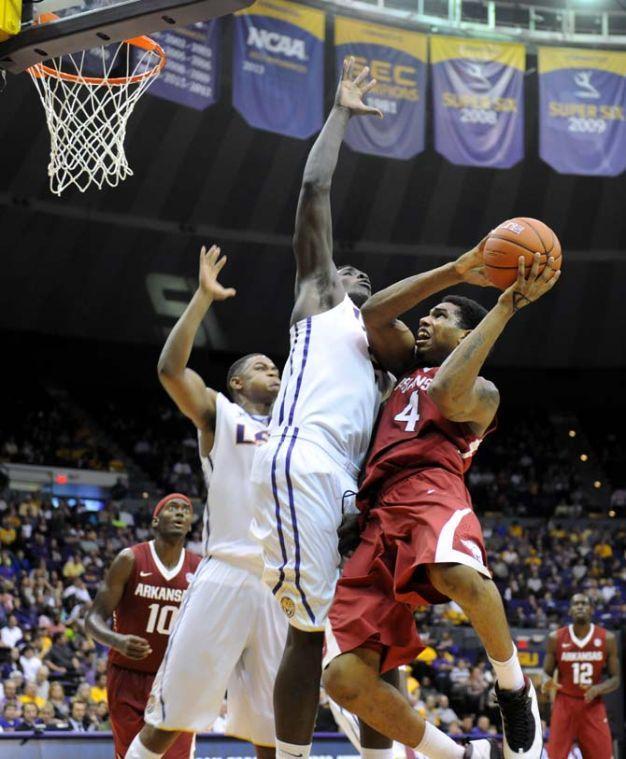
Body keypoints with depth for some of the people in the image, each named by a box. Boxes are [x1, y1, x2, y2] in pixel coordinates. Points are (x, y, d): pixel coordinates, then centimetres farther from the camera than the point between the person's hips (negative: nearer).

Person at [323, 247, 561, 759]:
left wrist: (505, 308, -6)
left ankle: (514, 687, -14)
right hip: (380, 522, 6)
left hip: (432, 492, -6)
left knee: (461, 577, -43)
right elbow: (374, 314, 20)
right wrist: (455, 271, 14)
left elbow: (448, 397, -10)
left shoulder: (482, 392, 15)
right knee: (345, 679, -14)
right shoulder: (411, 368, 35)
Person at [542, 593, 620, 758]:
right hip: (564, 704, -1)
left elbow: (615, 679, 2)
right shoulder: (556, 638, -3)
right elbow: (547, 672, 5)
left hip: (593, 706, 1)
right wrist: (547, 682, -20)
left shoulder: (607, 639, -2)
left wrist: (597, 689, -18)